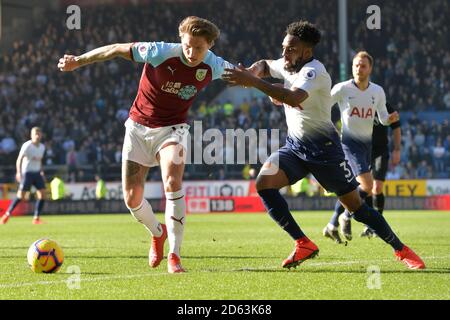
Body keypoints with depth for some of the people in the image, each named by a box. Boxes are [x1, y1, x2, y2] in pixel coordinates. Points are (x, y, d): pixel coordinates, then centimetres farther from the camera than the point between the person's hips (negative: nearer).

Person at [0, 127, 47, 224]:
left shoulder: (42, 147, 9)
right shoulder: (27, 145, -11)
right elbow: (19, 159, -15)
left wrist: (41, 172, 17)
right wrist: (19, 172, -25)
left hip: (37, 173, 6)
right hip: (27, 172, -6)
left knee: (42, 194, -5)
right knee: (21, 196, -10)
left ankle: (36, 218, 1)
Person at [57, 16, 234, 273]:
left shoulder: (213, 66, -15)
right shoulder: (161, 52, -24)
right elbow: (117, 49, -14)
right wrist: (78, 61, -12)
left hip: (172, 129, 0)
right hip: (139, 128, 0)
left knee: (173, 183, -28)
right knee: (132, 199, -1)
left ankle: (174, 255, -22)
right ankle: (158, 233, 33)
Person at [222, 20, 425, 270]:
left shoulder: (313, 71, -22)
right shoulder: (288, 66, 2)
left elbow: (293, 98, -41)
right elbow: (264, 65, 25)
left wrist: (252, 81, -44)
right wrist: (252, 71, -1)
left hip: (323, 148, -7)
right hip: (294, 146, 7)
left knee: (354, 204, -3)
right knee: (264, 183, -18)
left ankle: (401, 250, 14)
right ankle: (304, 244, -11)